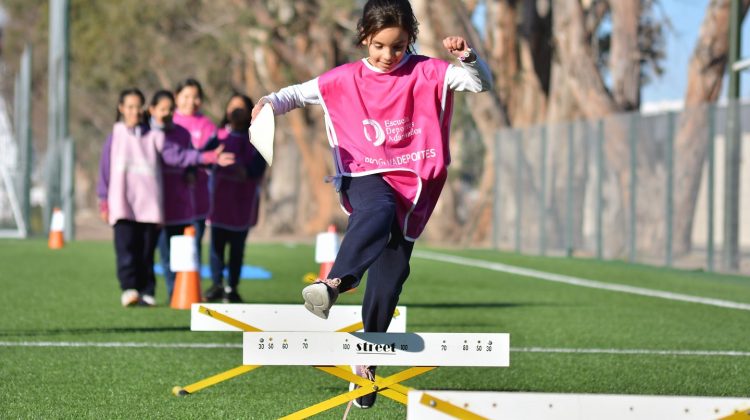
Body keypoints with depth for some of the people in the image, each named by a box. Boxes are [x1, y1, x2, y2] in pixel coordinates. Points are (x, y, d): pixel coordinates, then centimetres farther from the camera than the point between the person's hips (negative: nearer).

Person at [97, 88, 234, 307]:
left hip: (150, 205, 1)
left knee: (146, 251, 1)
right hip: (122, 205, -1)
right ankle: (128, 289, -19)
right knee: (126, 248, -13)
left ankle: (146, 292, 4)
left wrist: (210, 157, -11)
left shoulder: (154, 137, 9)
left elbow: (177, 155, 0)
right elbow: (105, 169, 10)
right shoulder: (115, 137, 9)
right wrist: (104, 202, 6)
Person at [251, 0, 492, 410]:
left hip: (411, 186, 2)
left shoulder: (426, 72, 2)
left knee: (389, 280, 1)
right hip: (365, 176, -2)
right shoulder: (346, 79, 4)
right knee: (379, 211, -39)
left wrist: (467, 56, -25)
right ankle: (334, 284, -63)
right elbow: (301, 93, 10)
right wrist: (271, 102, -10)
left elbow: (481, 83, -6)